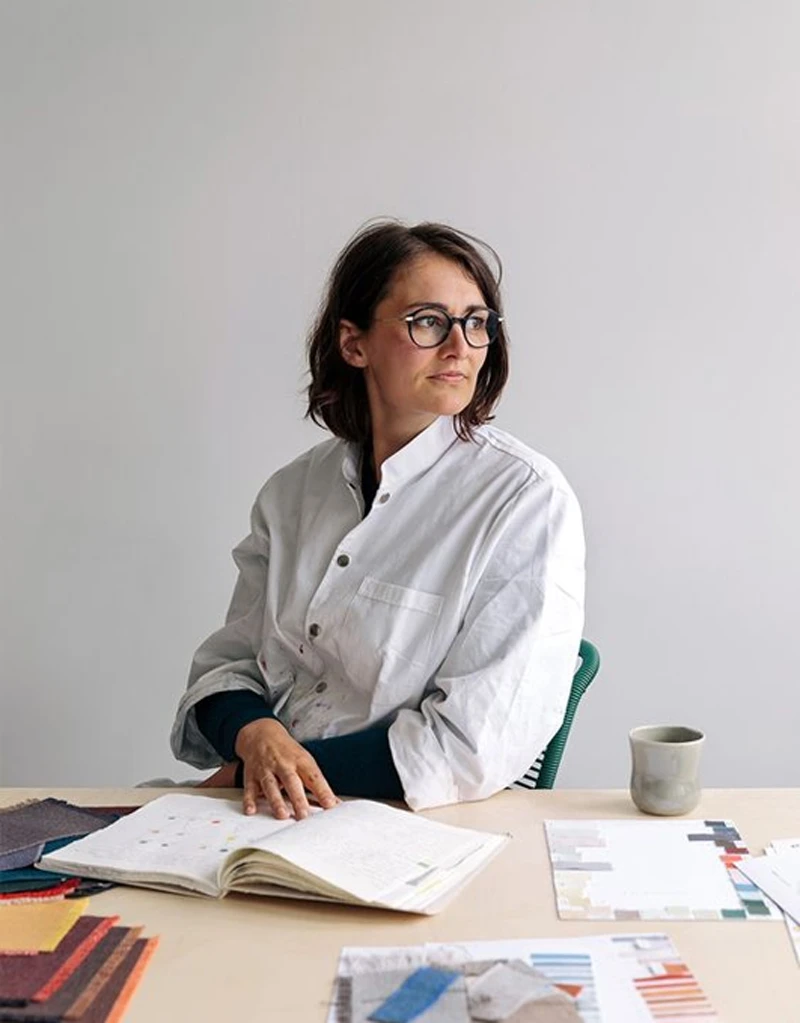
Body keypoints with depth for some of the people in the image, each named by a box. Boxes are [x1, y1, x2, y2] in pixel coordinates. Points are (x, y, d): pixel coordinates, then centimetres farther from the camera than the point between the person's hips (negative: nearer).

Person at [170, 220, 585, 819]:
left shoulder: (529, 499, -10)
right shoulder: (294, 490, 8)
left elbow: (477, 745, -15)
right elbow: (230, 661, 12)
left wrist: (243, 776, -12)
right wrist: (256, 736, -14)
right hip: (280, 811, 5)